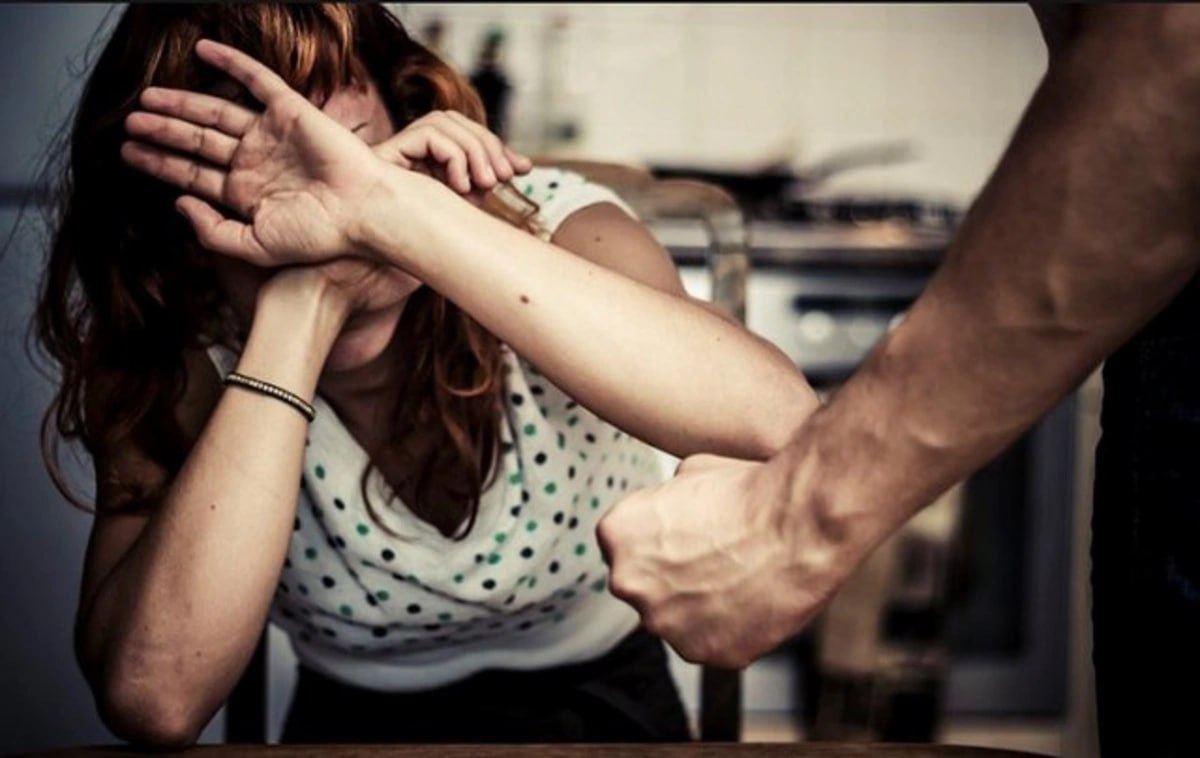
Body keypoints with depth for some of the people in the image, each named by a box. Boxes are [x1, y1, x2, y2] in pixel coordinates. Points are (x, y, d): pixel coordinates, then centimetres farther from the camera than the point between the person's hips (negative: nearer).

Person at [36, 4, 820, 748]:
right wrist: (296, 309, -33)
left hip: (603, 707, 1)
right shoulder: (179, 360, -15)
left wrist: (390, 210, -41)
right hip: (354, 725, -1)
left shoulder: (545, 226, -19)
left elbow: (774, 416, -40)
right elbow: (155, 700, -32)